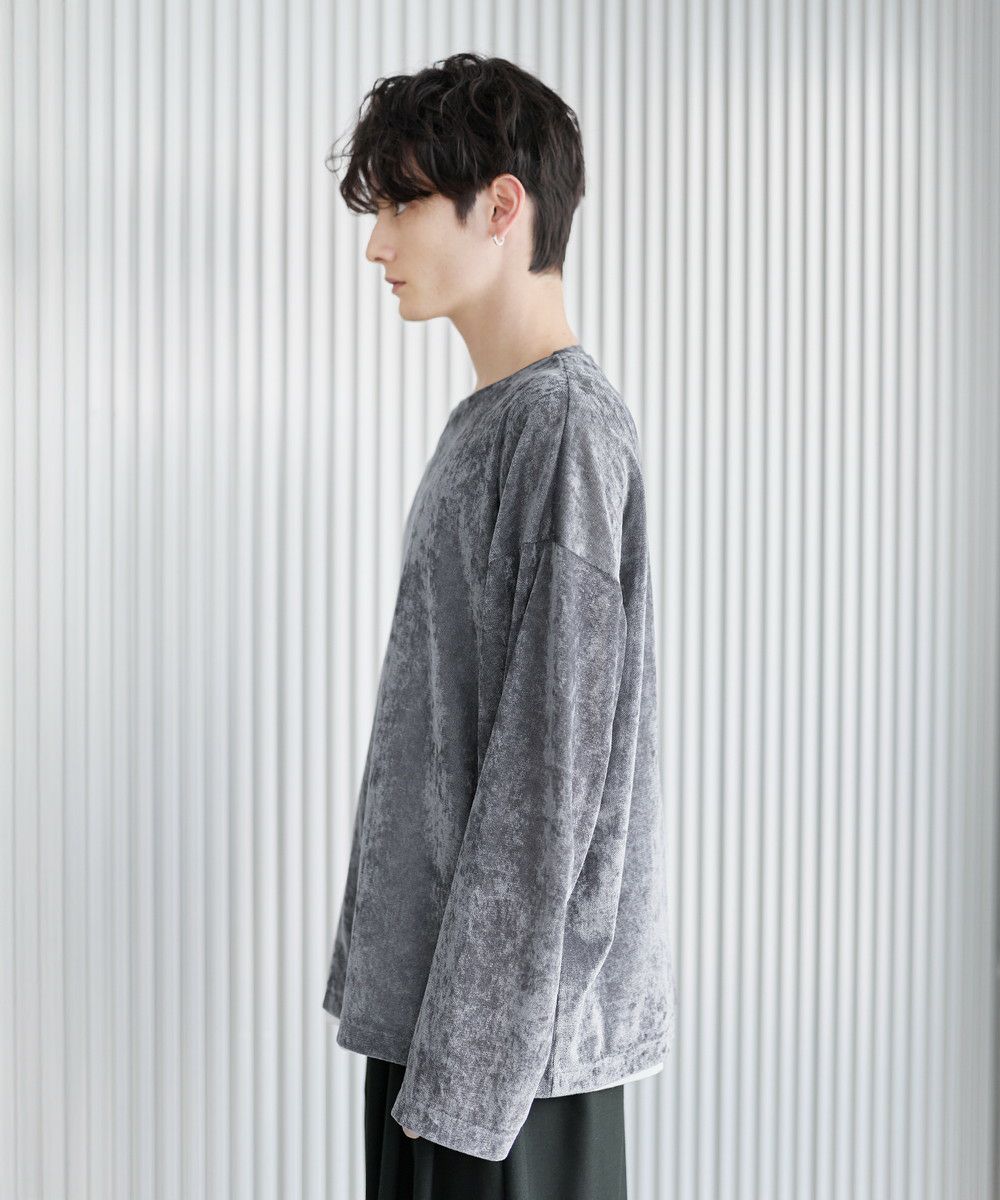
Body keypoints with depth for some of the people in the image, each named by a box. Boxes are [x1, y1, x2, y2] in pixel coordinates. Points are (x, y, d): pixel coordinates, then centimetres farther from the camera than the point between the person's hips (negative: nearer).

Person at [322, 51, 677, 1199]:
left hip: (508, 1026, -8)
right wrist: (412, 1034, 16)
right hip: (431, 998, 8)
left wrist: (464, 1073, -19)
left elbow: (550, 777, -21)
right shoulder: (490, 423, 12)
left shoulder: (567, 428, -17)